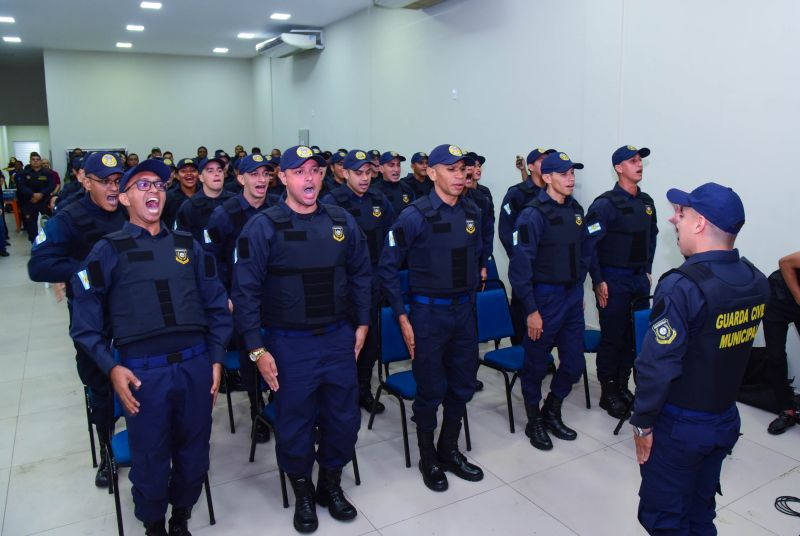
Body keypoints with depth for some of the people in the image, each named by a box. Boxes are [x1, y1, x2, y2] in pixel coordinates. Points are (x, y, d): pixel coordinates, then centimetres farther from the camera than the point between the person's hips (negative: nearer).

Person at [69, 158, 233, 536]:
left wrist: (216, 358, 7)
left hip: (195, 365, 3)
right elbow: (85, 319, 3)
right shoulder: (108, 250, 4)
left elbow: (216, 304, 14)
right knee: (150, 460, 9)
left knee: (193, 455, 13)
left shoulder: (188, 245, 13)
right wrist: (111, 367, -8)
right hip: (143, 372, -2)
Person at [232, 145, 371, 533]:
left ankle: (332, 484, 39)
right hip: (290, 345, -3)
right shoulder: (263, 227, -9)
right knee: (295, 424, 11)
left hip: (340, 339, 4)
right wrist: (257, 349, -11)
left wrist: (362, 323, 9)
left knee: (344, 419, 14)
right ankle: (303, 493, 36)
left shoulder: (342, 222, 3)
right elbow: (245, 291, -9)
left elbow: (360, 274, 12)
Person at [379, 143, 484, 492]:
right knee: (431, 390, 6)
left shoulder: (472, 213, 4)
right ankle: (427, 458, 27)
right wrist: (402, 318, -10)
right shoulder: (415, 216, -13)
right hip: (429, 312, -5)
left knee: (463, 385, 14)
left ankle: (449, 450, 35)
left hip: (464, 310, 6)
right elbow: (388, 268, -9)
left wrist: (470, 298, 14)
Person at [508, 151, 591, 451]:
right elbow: (521, 265, -17)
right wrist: (531, 310, -17)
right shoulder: (534, 214, -15)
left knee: (574, 363, 12)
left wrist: (579, 290, 16)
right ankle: (534, 423, 28)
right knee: (536, 364, 8)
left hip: (573, 296, 7)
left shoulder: (575, 210, 7)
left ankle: (551, 413, 34)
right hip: (545, 297, -7)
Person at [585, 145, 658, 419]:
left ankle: (622, 386, 26)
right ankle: (607, 393, 15)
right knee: (612, 338, 2)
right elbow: (589, 244, -15)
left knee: (634, 336, 11)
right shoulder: (606, 204, -13)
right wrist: (598, 282, -15)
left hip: (640, 280, 7)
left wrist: (648, 271, 15)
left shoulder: (646, 202, 10)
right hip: (614, 281, -7)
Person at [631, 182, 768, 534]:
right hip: (726, 420, 7)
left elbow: (657, 366, -25)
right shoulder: (756, 282, -4)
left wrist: (642, 423, -12)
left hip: (678, 425, -7)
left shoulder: (682, 286, -26)